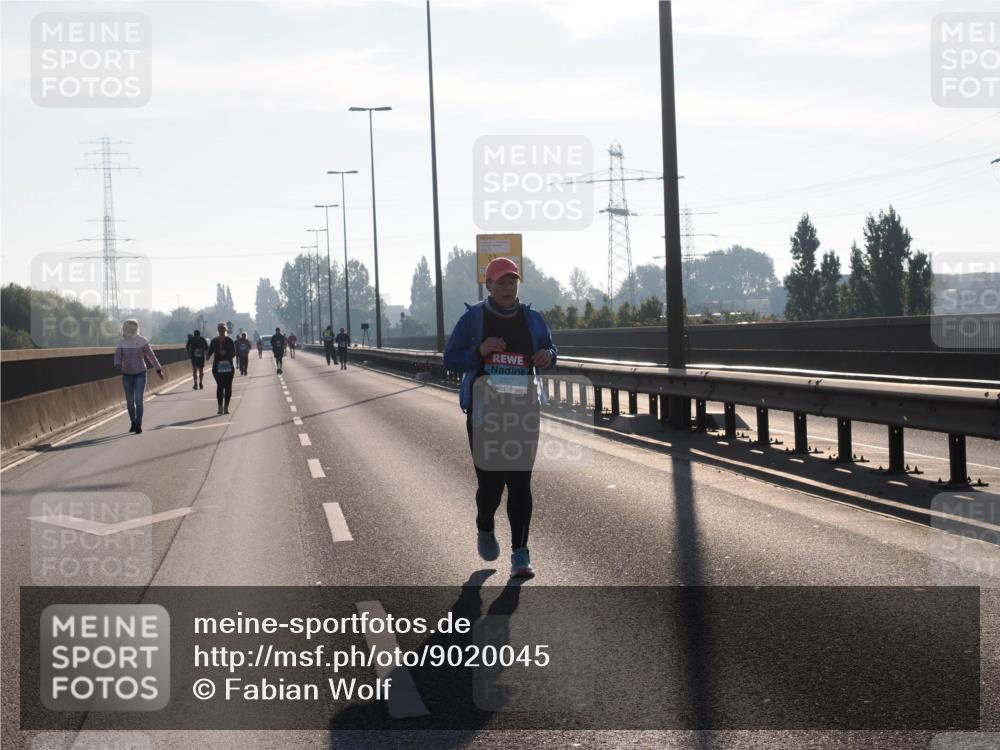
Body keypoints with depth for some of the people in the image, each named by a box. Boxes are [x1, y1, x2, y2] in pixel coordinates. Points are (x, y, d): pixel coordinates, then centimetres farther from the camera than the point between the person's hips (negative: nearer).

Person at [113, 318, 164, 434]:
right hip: (127, 376, 3)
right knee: (130, 402, 8)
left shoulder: (142, 341, -9)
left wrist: (159, 369, 4)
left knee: (138, 400, -14)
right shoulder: (121, 343, -4)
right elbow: (117, 357, -14)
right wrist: (118, 365, -38)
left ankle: (139, 425, -10)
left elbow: (151, 356, -2)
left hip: (140, 375, -3)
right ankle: (133, 423, 29)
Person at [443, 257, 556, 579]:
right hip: (484, 410, -2)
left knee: (520, 482, -3)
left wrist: (547, 356, -4)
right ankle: (485, 530, 32)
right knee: (490, 480, -1)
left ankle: (520, 554, 0)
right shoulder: (473, 318, 0)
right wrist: (479, 351, -17)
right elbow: (450, 359, 2)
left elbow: (549, 349, 22)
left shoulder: (532, 319, 8)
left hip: (522, 411, 2)